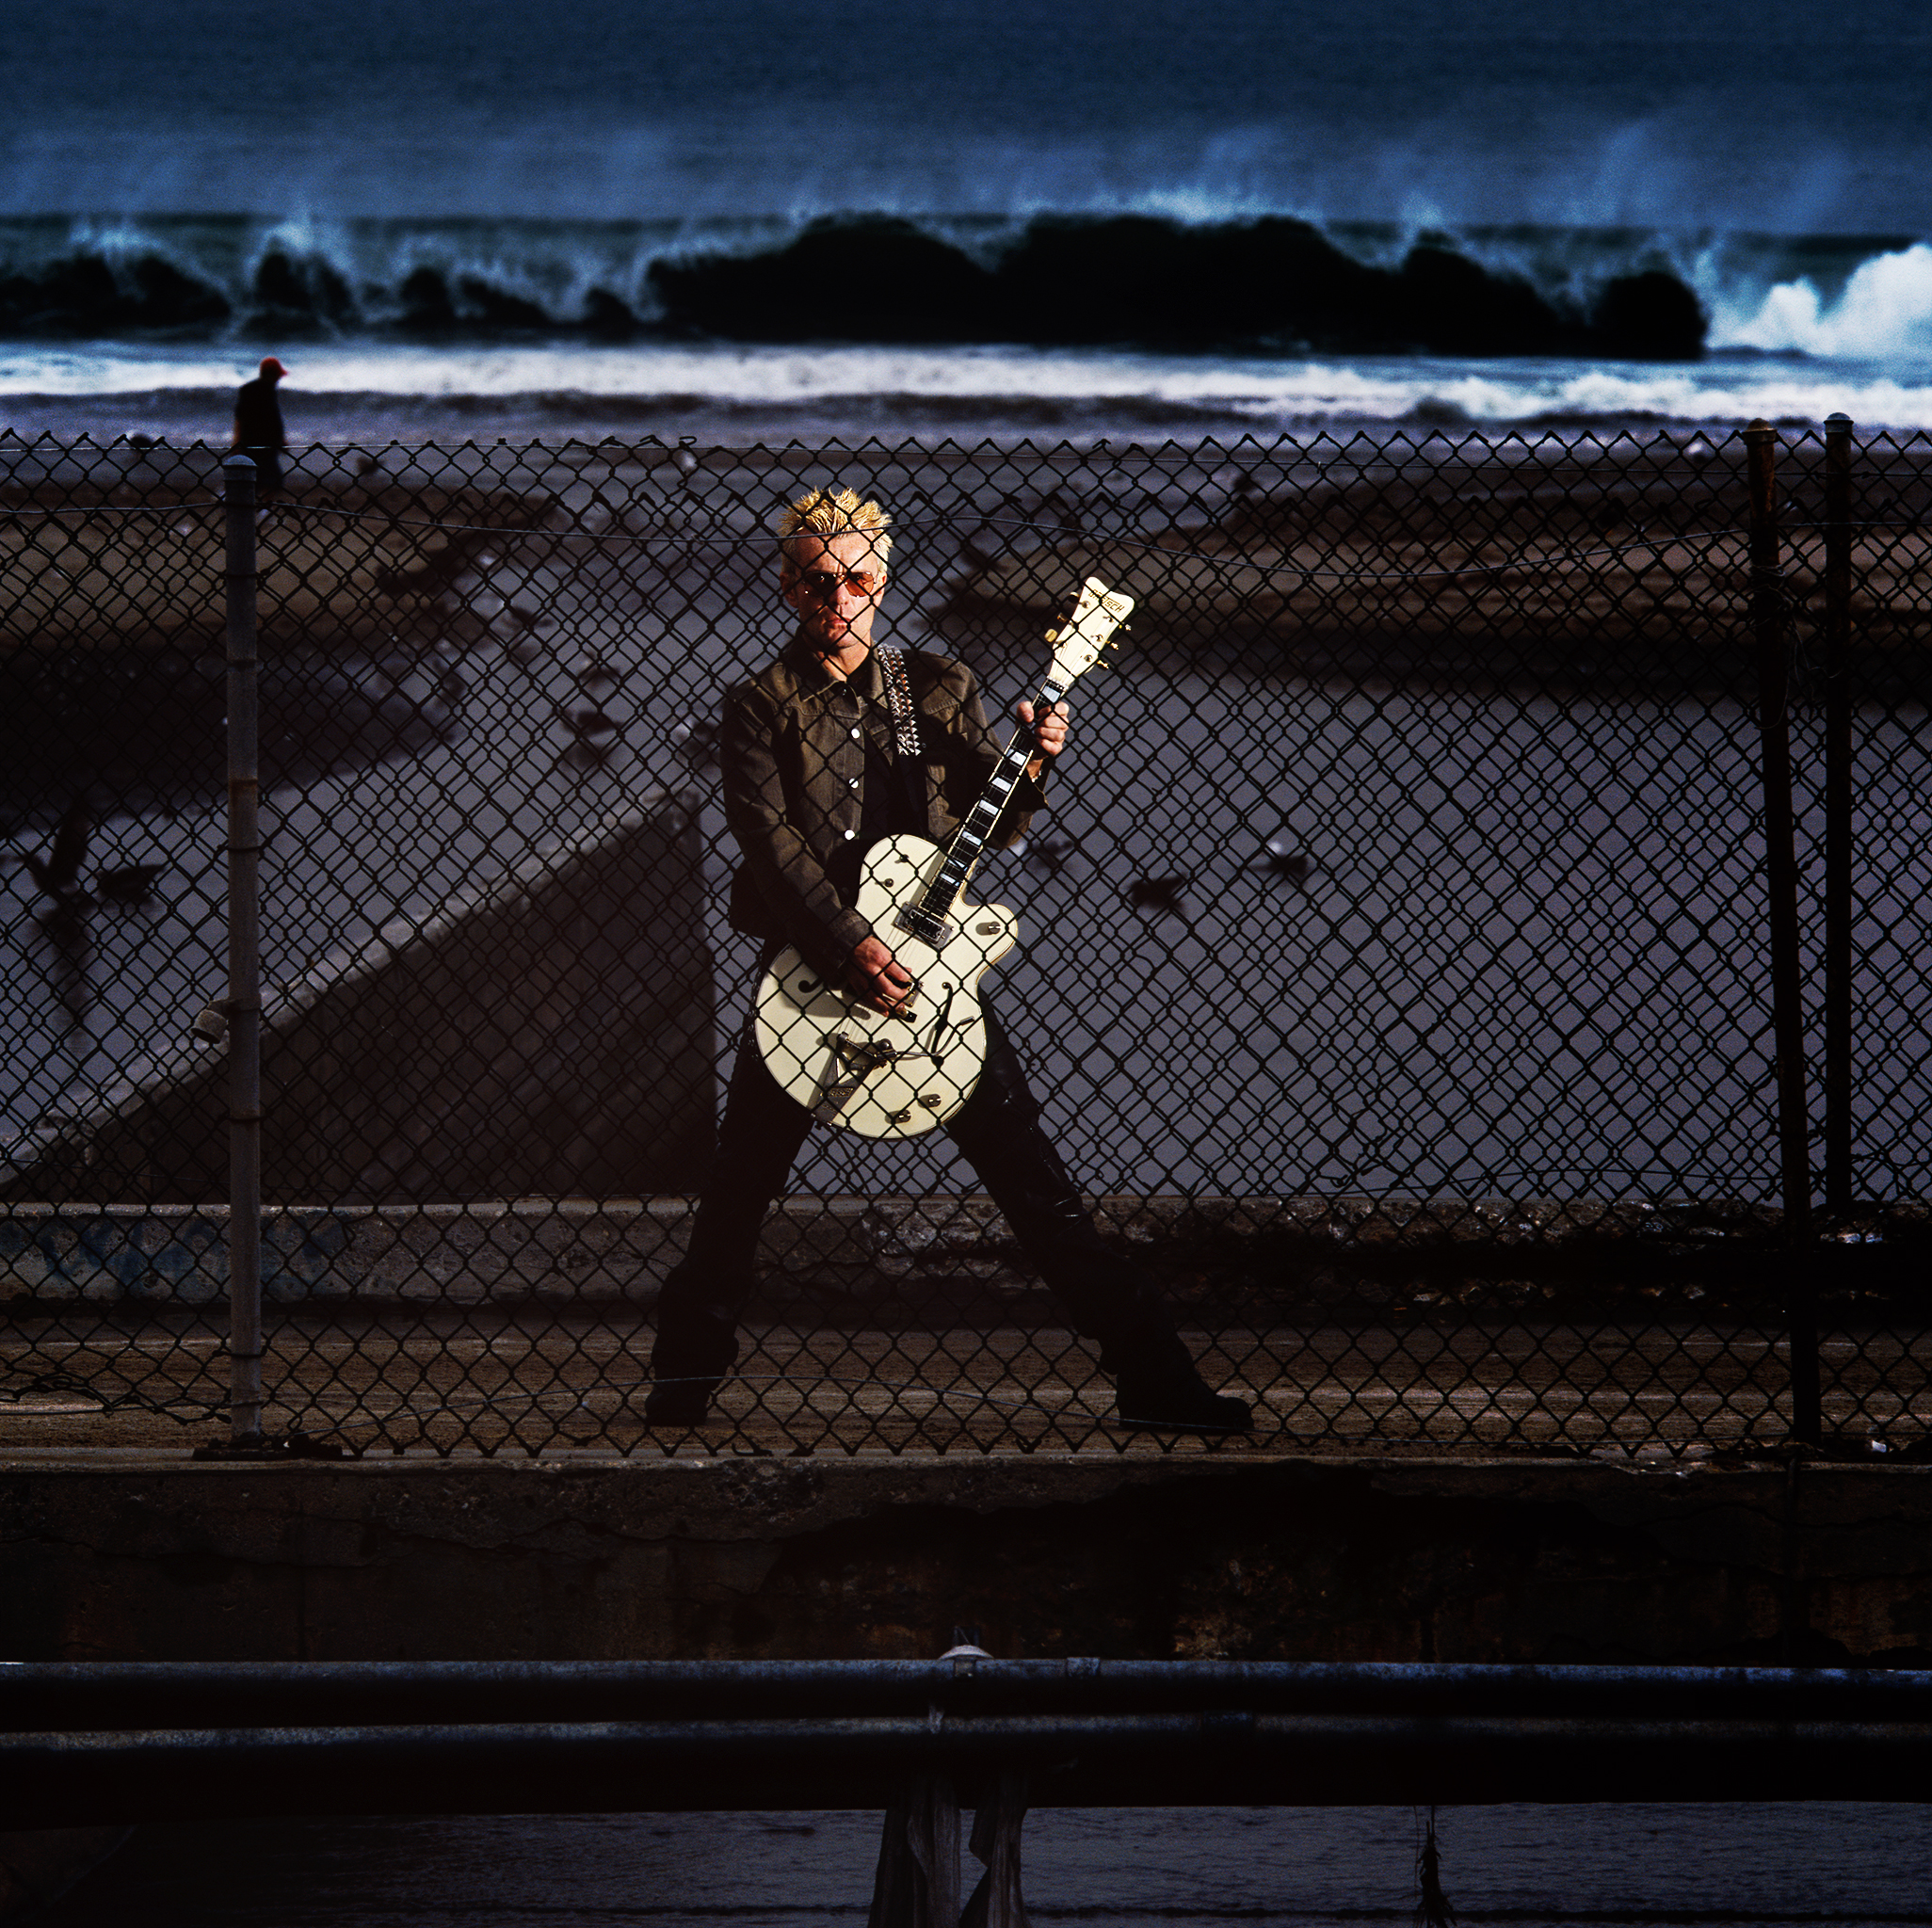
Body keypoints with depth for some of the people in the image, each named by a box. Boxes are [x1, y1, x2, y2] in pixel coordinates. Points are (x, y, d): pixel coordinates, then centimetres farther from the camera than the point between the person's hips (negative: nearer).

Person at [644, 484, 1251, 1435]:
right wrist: (847, 943, -22)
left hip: (928, 965, 1)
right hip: (807, 966, -1)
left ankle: (1155, 1380, -4)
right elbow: (767, 836, -11)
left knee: (1041, 1191, -3)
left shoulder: (940, 689, 10)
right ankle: (686, 1374, 23)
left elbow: (988, 826, 12)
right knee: (736, 1193, 3)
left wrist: (1029, 768, -9)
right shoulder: (762, 707, 2)